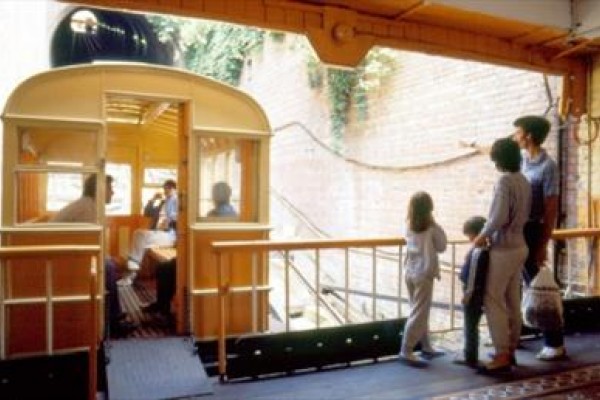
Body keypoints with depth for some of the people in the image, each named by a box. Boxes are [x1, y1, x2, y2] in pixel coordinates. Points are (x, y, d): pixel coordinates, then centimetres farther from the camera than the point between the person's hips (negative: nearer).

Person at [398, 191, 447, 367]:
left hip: (410, 272, 7)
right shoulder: (431, 228, -13)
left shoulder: (409, 227, 3)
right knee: (419, 314, -2)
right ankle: (406, 351, -2)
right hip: (424, 274, -7)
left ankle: (426, 347, 28)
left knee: (420, 312, 16)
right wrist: (437, 226, 1)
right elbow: (441, 246, -2)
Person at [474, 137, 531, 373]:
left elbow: (499, 217, -24)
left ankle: (502, 356, 1)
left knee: (493, 302, -2)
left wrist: (483, 235, -9)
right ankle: (510, 350, 23)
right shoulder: (524, 181, 8)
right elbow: (524, 215, 12)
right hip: (518, 246, 9)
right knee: (512, 301, 14)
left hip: (503, 249, -9)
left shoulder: (504, 181, -18)